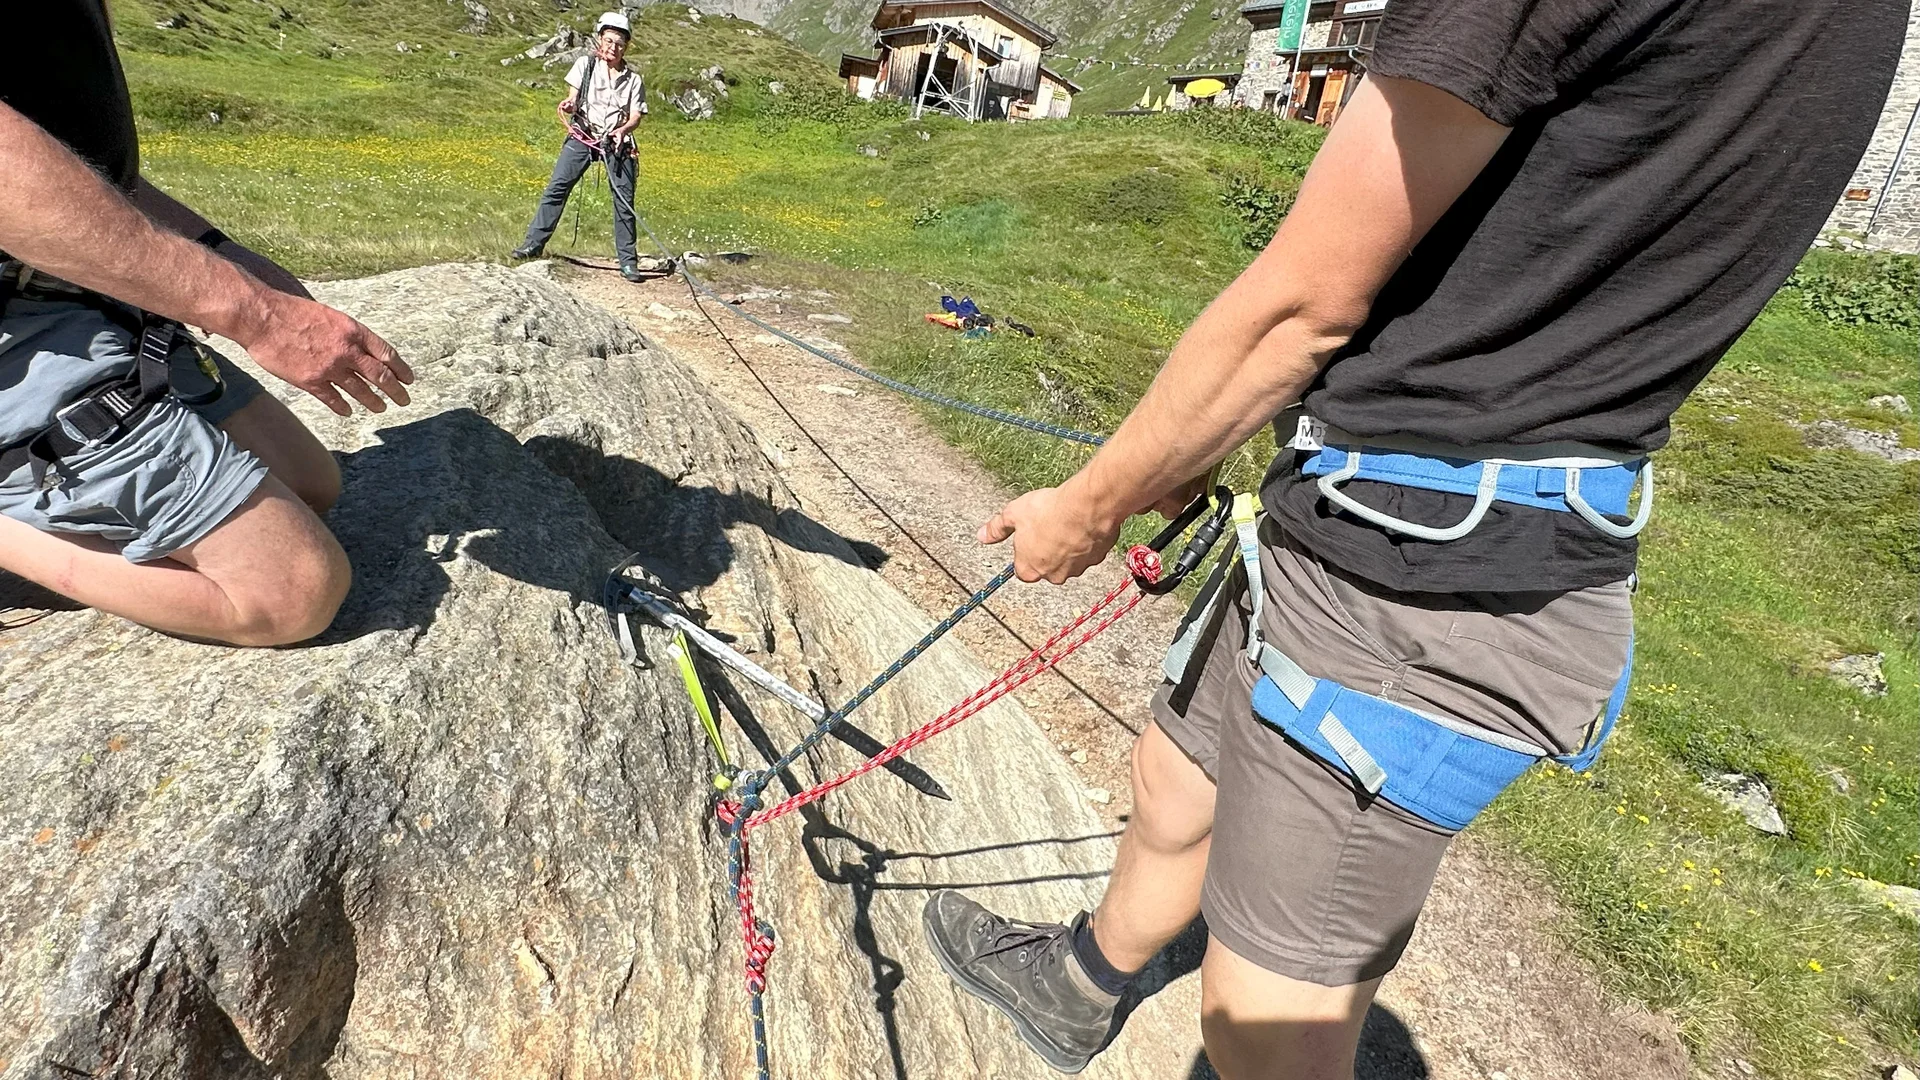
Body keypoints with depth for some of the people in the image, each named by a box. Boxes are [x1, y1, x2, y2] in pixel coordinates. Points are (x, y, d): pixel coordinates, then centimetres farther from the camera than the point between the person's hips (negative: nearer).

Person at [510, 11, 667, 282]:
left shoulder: (633, 79, 8)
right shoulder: (585, 65, 7)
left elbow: (636, 115, 2)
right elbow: (573, 99, 4)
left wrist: (623, 130, -19)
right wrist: (568, 106, -20)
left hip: (616, 141, 0)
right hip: (583, 137, 0)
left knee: (624, 200, -4)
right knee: (556, 186, -10)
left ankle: (628, 261, 5)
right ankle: (534, 242, -4)